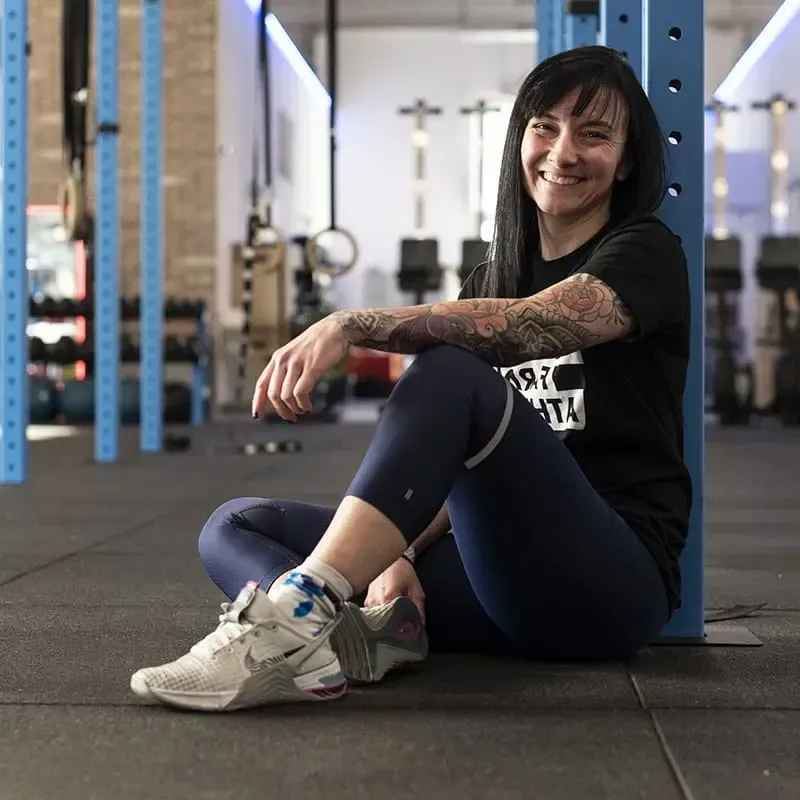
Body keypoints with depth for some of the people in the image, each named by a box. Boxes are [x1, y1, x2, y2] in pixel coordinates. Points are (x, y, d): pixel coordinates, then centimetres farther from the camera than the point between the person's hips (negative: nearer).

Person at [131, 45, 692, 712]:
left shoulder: (646, 253, 1)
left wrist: (351, 325, -30)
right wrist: (400, 553, -6)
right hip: (500, 574, 7)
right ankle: (371, 630, -36)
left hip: (614, 581, -6)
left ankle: (296, 615, -40)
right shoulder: (489, 281, 20)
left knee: (451, 373, -29)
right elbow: (448, 464, 13)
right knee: (233, 528, -4)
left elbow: (533, 326, -22)